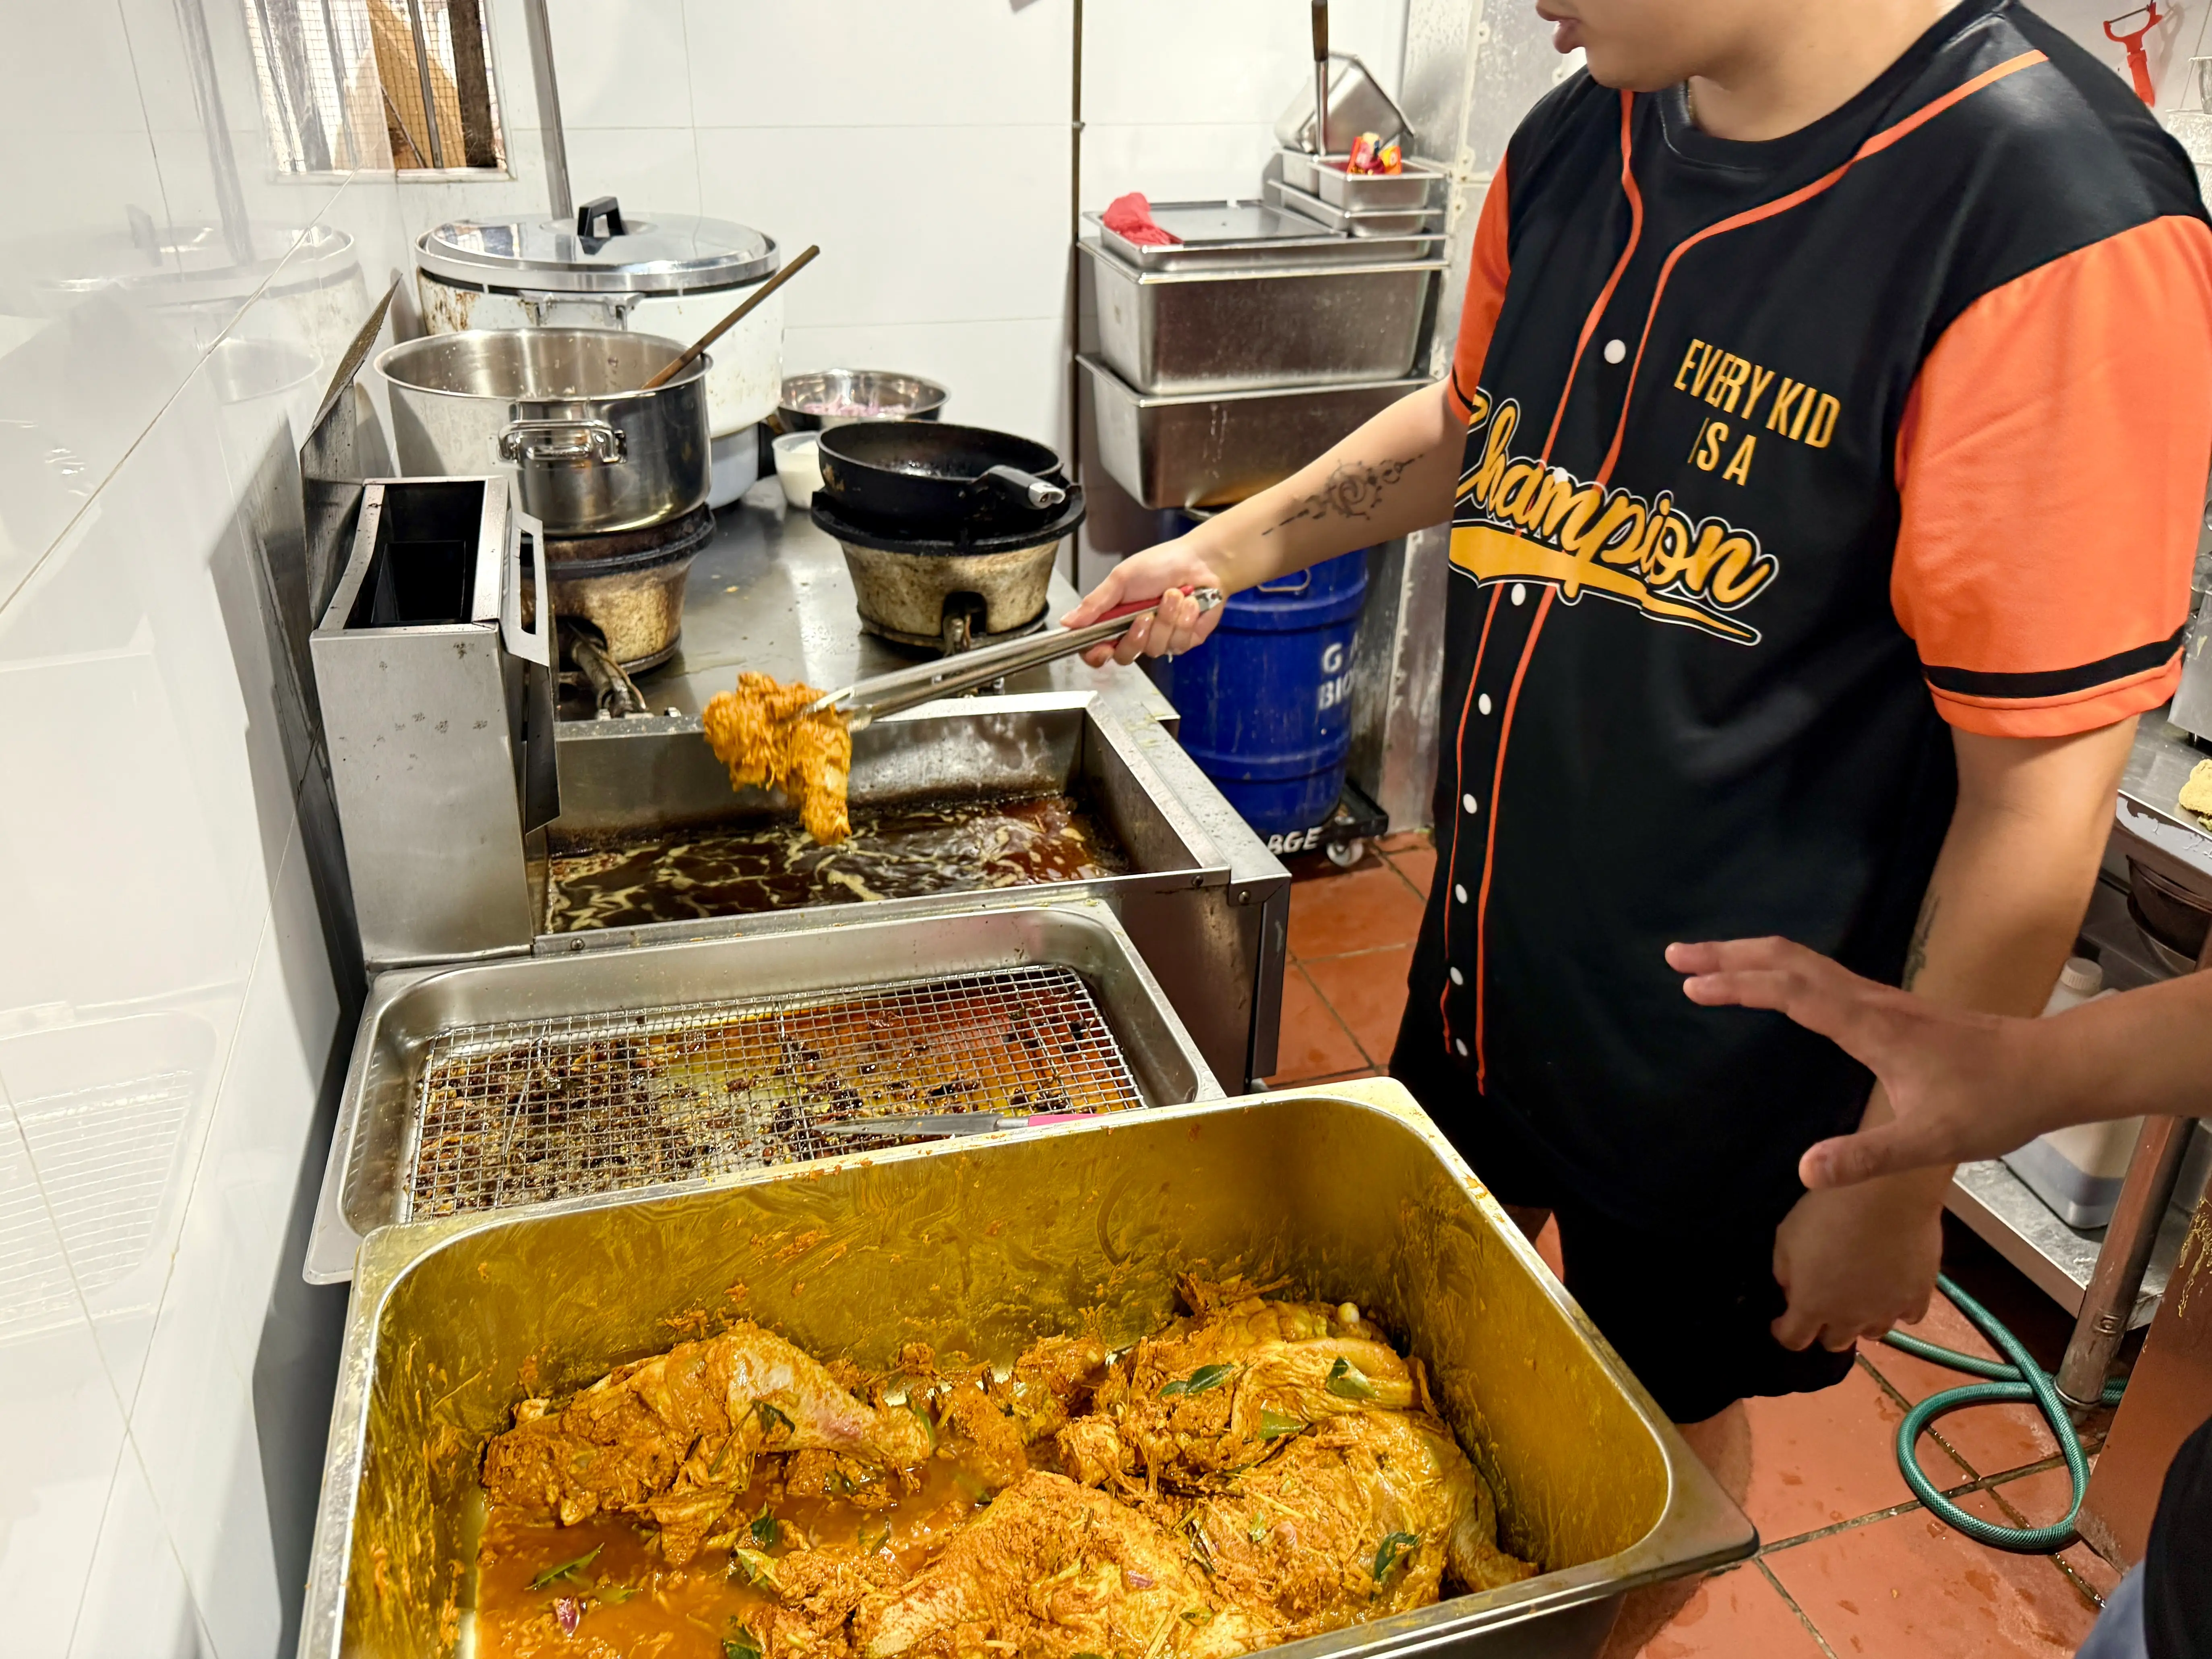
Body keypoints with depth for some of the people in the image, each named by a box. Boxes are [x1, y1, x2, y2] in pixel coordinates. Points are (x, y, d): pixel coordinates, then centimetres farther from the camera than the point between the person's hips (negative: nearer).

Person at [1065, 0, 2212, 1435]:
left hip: (1728, 1066, -6)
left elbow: (2039, 794, -22)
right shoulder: (1578, 143, -3)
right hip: (1486, 961, 7)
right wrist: (1229, 550, 12)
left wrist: (1896, 1183, -15)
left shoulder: (2061, 223, -26)